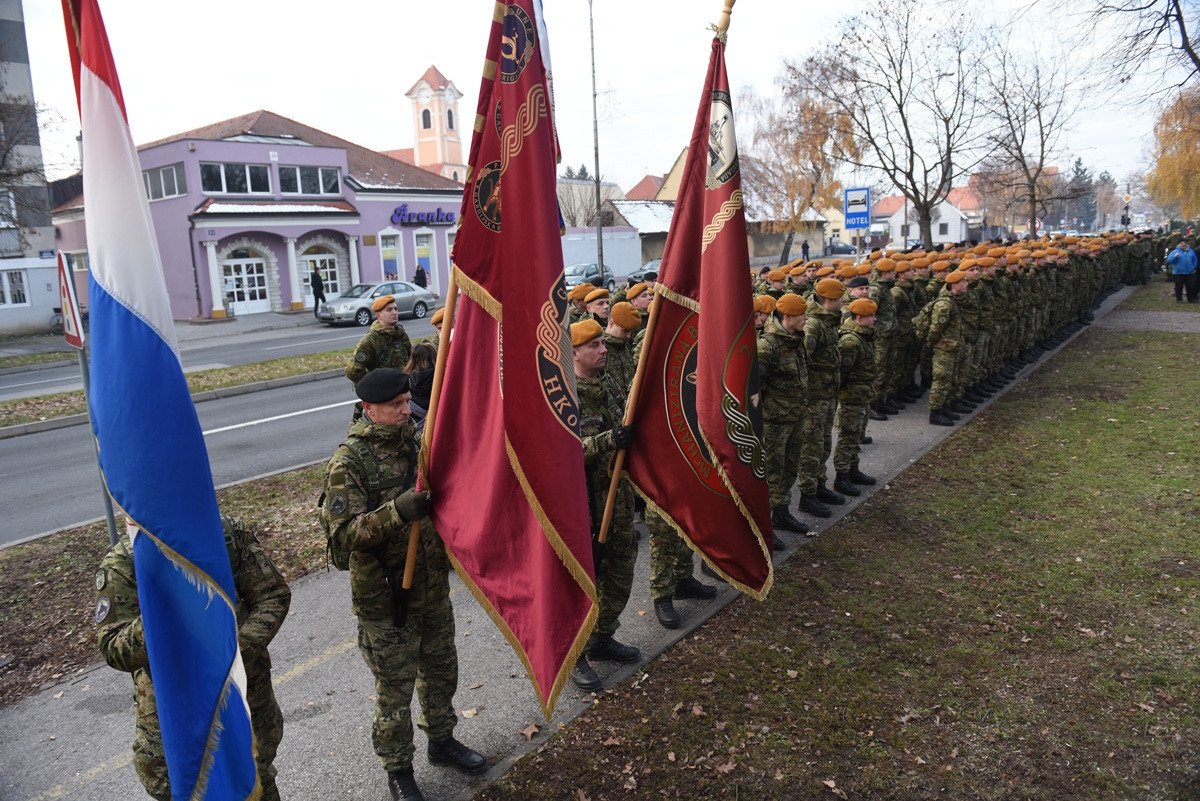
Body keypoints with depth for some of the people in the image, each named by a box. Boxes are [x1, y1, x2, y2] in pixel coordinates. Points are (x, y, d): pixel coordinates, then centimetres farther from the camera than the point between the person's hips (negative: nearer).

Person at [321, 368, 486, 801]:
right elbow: (344, 533, -25)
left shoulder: (420, 443, 1)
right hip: (385, 599, -6)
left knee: (441, 671, 23)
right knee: (394, 690, 10)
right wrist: (397, 512, -37)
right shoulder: (349, 463, -18)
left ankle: (442, 741, 47)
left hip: (434, 589, 6)